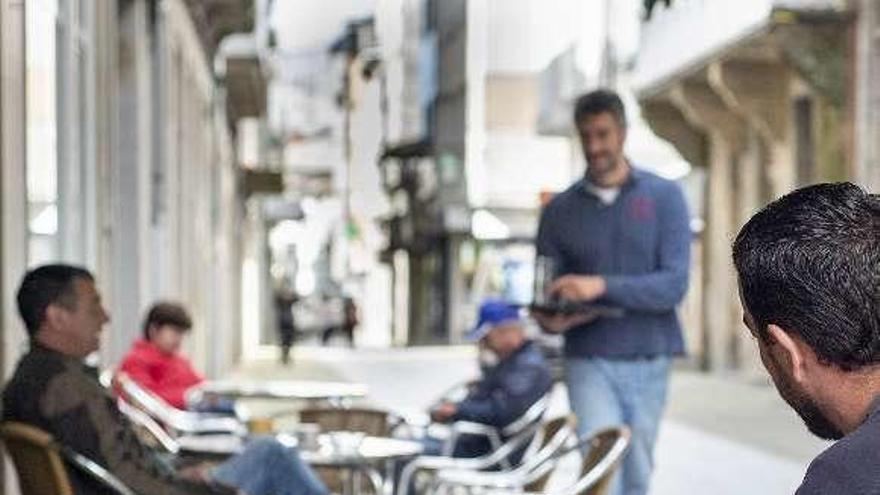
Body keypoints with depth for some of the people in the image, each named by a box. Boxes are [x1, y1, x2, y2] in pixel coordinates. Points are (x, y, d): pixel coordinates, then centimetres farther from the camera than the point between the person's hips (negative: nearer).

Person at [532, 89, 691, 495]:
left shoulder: (663, 196, 2)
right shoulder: (560, 210, 6)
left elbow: (674, 284, -10)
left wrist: (602, 286, -23)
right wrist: (550, 319, -19)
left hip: (649, 361, 1)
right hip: (591, 364, 0)